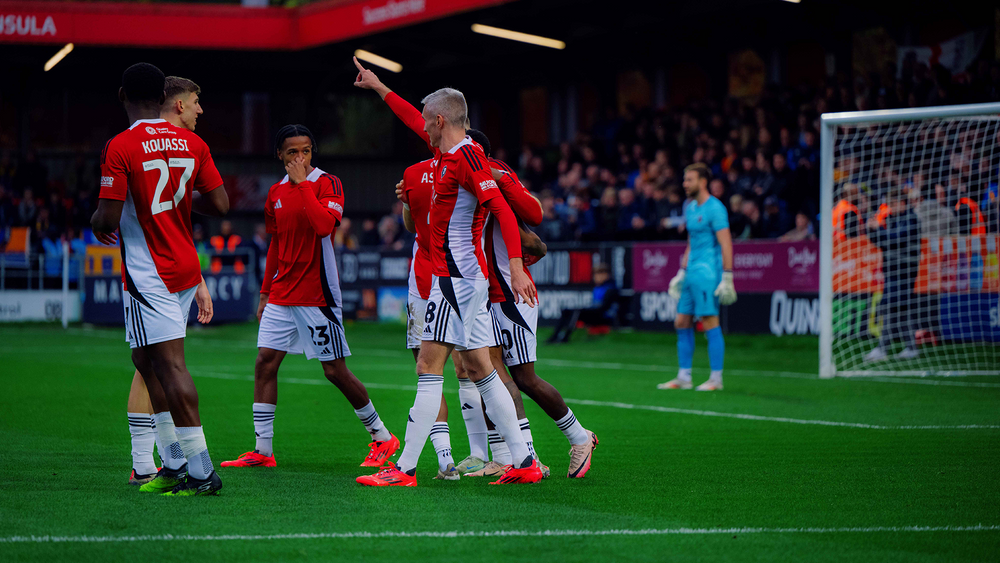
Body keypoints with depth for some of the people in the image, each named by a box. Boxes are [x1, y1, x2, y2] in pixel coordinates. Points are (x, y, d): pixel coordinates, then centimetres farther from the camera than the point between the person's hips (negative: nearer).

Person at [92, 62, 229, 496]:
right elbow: (220, 205, 5)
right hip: (186, 270, 7)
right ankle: (175, 465, 17)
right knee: (146, 360, 17)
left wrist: (95, 221, 7)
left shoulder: (120, 148, -13)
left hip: (149, 276, -7)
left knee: (171, 366, -10)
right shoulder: (192, 143, 4)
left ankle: (202, 472, -16)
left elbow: (108, 220, -16)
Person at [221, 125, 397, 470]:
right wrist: (265, 293, 19)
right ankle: (262, 451, 1)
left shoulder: (327, 184, -8)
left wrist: (302, 183, -21)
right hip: (282, 295, 6)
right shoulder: (276, 192, 11)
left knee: (335, 371, -3)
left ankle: (382, 438, 13)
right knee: (265, 362, -3)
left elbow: (324, 226, -27)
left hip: (318, 295, -6)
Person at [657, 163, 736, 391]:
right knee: (682, 323, 8)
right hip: (691, 274, 9)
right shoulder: (690, 207, 16)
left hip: (708, 273, -9)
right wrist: (682, 272, 23)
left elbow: (726, 244, -15)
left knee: (710, 324, -7)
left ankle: (716, 379, -2)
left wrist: (727, 278, -20)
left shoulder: (715, 208, -11)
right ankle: (683, 377, 14)